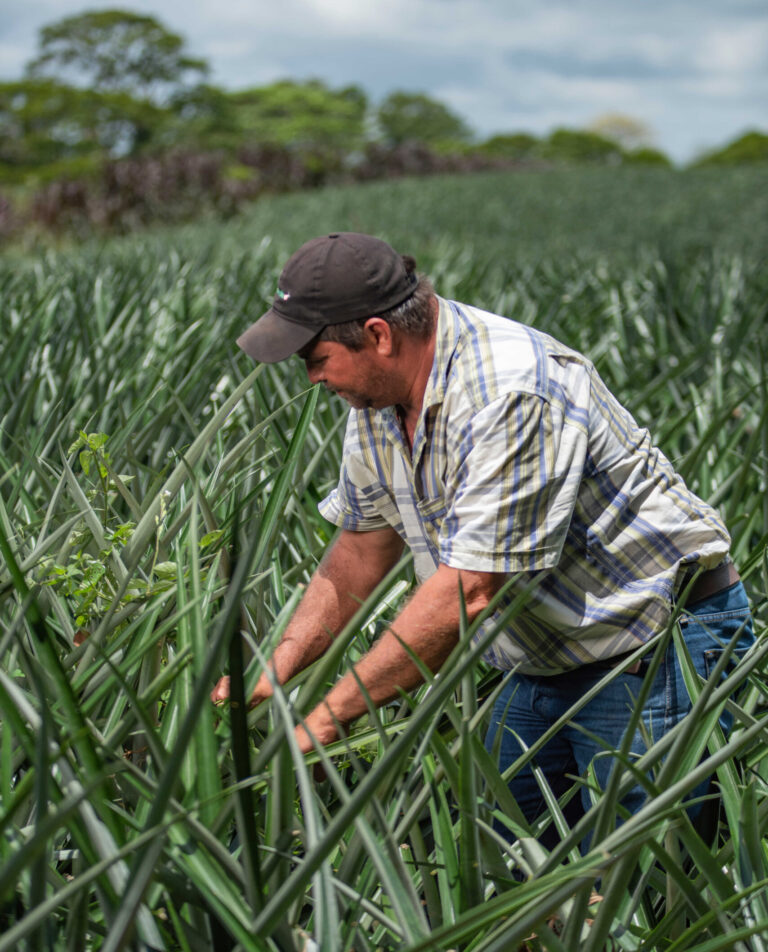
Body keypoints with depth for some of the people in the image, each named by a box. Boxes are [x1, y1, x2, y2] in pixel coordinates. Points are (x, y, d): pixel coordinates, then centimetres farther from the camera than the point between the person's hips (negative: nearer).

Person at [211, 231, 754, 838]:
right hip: (549, 661, 8)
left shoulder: (512, 394, -30)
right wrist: (278, 667, -4)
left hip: (659, 643, -8)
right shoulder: (380, 396, -1)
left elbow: (469, 592, -31)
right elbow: (362, 546, 9)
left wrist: (330, 716, -25)